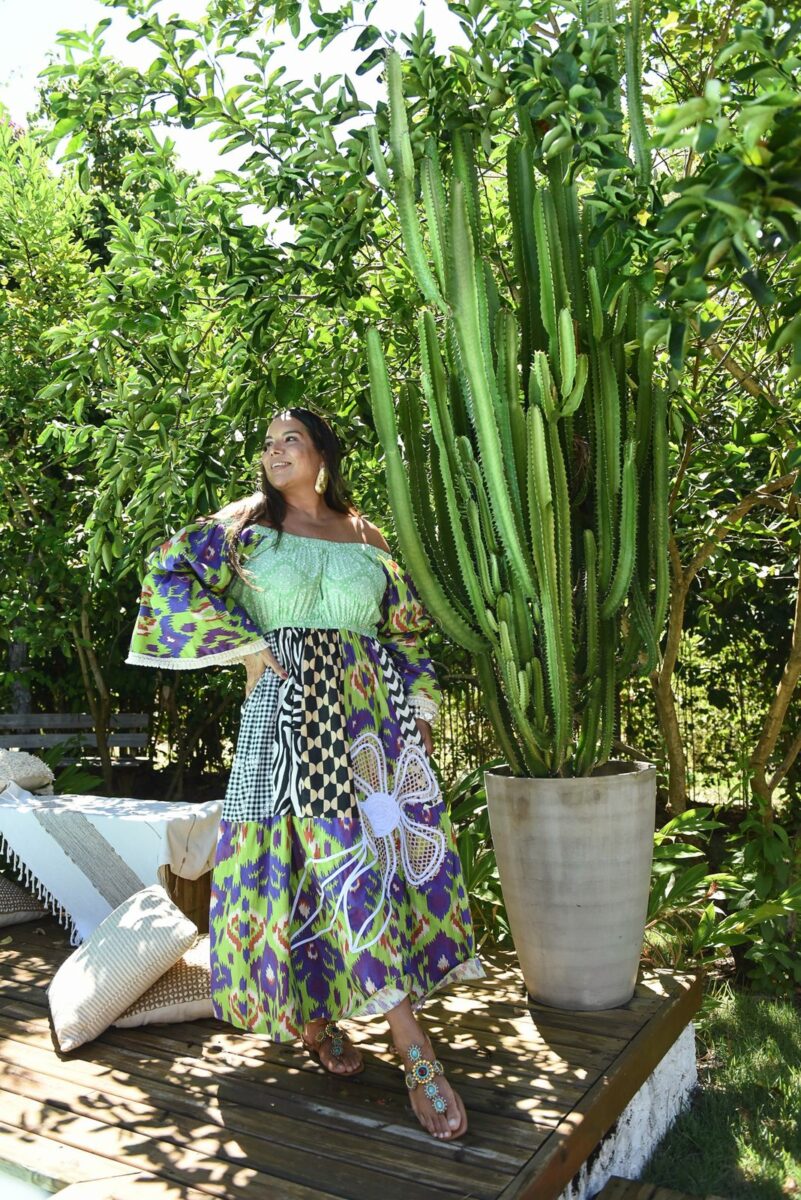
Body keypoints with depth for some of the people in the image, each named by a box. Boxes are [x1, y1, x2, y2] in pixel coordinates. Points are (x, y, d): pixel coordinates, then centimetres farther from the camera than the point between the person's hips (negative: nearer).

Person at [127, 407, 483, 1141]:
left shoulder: (366, 539, 12)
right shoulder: (244, 524, 4)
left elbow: (408, 629, 18)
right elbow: (168, 578, -5)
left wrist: (420, 706, 9)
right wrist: (249, 647, -9)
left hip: (370, 718, 3)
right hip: (289, 716, -3)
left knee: (384, 853, 2)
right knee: (339, 862, -5)